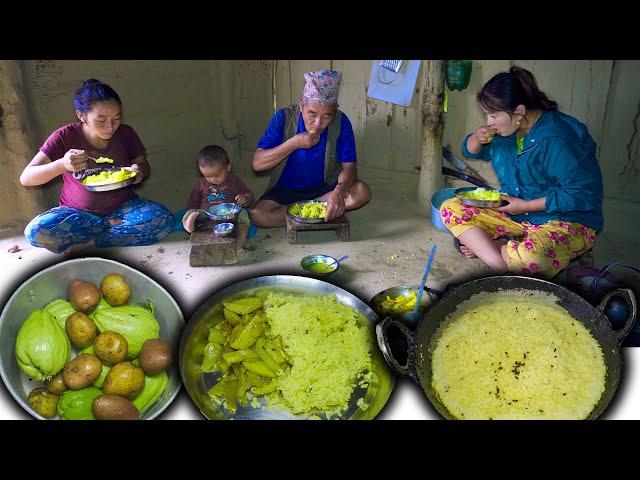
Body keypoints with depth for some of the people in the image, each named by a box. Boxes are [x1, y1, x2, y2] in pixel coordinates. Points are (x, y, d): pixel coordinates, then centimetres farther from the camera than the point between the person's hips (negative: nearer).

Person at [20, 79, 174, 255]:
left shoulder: (126, 133, -7)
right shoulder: (65, 137, -13)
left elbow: (144, 166, 9)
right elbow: (25, 178, -15)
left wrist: (139, 171, -17)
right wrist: (61, 164, -35)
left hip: (122, 207, 2)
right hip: (78, 213, -1)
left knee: (163, 220, -27)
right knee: (36, 232, -30)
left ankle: (89, 242, -18)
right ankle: (111, 226, -13)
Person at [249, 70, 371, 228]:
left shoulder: (340, 122, -13)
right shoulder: (284, 117, -15)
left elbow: (349, 166, -14)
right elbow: (257, 164, -17)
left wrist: (339, 190, -36)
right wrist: (294, 143, -29)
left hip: (324, 188, 1)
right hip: (285, 190, -1)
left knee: (363, 192, -25)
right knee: (257, 215, -28)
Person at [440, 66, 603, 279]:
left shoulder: (558, 138, -22)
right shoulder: (505, 128, 3)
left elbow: (585, 194, -23)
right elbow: (471, 152, 18)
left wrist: (526, 205, -20)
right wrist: (477, 139, -7)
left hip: (565, 221, -8)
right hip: (514, 214, 8)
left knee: (531, 255, -43)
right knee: (450, 207, -11)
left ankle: (482, 246, -11)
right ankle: (502, 265, -23)